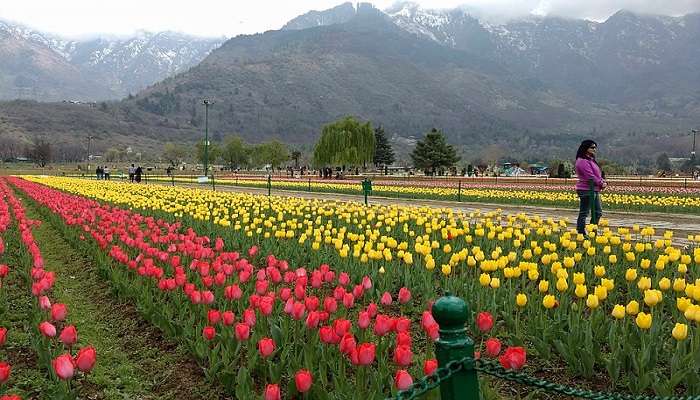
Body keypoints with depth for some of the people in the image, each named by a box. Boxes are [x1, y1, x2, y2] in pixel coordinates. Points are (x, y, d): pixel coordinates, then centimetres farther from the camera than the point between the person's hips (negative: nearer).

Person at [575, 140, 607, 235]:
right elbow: (590, 176, -20)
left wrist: (603, 182, 1)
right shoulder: (583, 161, -14)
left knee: (598, 212, 14)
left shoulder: (591, 160, 19)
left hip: (595, 190, 11)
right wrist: (601, 183, -13)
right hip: (587, 190, -11)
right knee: (584, 213, -5)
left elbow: (598, 174, 19)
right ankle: (581, 233, -1)